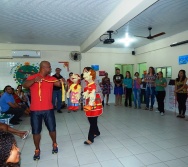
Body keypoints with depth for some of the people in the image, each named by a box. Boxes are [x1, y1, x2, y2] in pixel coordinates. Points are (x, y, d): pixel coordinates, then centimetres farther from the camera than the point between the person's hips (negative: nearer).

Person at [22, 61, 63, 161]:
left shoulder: (51, 78, 5)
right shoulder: (32, 77, -3)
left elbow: (59, 84, -5)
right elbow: (24, 85, -17)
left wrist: (62, 82, -28)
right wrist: (34, 80, -34)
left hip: (48, 109, 2)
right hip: (35, 110, -1)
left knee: (52, 128, 11)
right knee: (36, 131, 9)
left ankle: (54, 144, 37)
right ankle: (37, 150, 29)